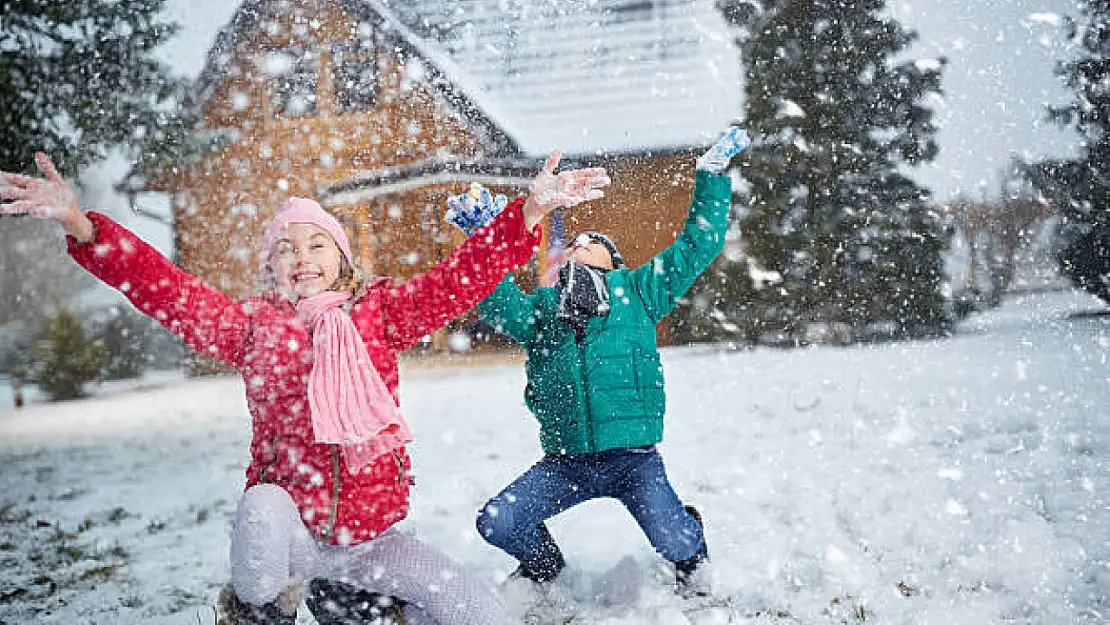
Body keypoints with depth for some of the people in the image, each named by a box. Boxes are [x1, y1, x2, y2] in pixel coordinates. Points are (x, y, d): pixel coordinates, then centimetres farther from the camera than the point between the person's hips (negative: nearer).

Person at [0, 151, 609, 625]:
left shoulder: (380, 312, 3)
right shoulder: (251, 323, 1)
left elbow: (461, 277, -7)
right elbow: (163, 288, -9)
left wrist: (531, 210, -18)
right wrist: (81, 225, -22)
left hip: (370, 535, 3)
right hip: (287, 530, -3)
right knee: (261, 508, -39)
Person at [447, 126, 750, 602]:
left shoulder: (637, 291, 10)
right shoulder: (539, 308, 14)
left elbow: (698, 245, 9)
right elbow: (496, 299, -6)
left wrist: (712, 175, 7)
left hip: (632, 458, -2)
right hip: (564, 462, 2)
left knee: (673, 541, -16)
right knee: (495, 524, -8)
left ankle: (692, 555, 25)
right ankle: (543, 563, 27)